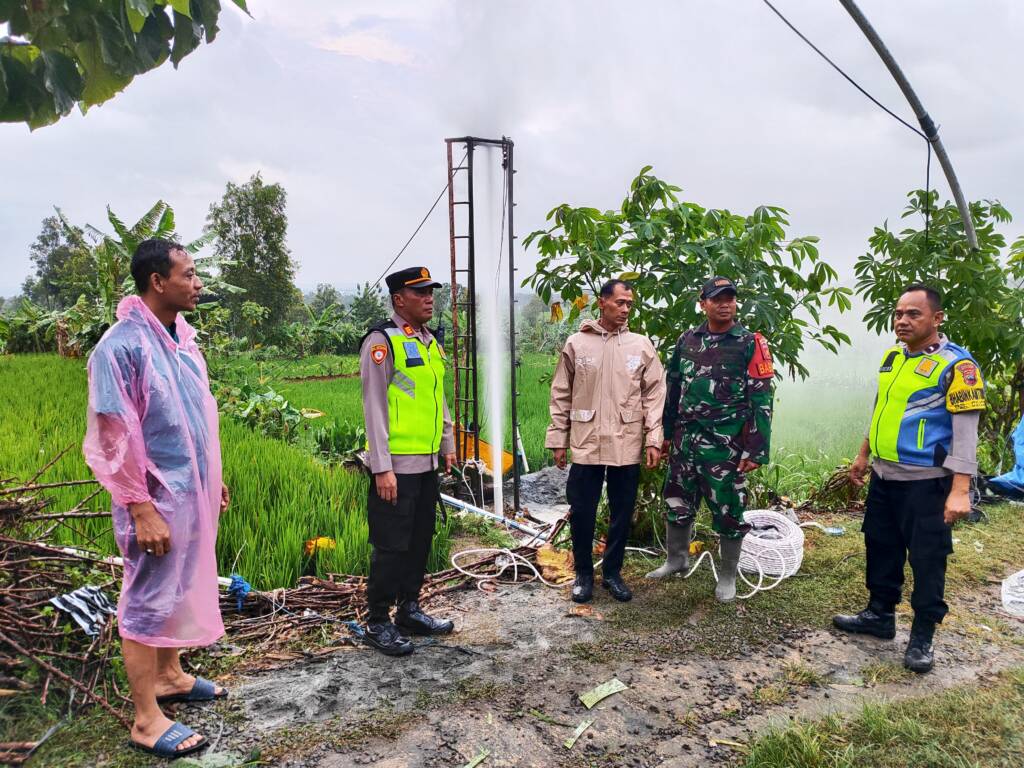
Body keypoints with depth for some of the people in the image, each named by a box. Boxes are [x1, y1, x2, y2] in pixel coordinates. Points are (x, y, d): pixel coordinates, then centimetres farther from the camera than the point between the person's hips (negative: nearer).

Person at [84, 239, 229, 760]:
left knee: (178, 590, 21)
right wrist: (141, 510, -20)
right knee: (147, 603, 4)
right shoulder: (123, 345, -19)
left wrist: (212, 479, 18)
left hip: (190, 493, 8)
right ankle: (147, 720, 17)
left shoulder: (180, 336, 7)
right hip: (158, 500, -8)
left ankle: (169, 676, 39)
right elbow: (114, 437, -19)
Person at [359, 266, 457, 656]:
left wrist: (448, 446, 19)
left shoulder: (430, 342, 13)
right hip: (397, 466, -8)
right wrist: (382, 468, -17)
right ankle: (377, 622, 15)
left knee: (421, 541, 15)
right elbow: (374, 407, -14)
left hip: (428, 463, 8)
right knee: (391, 545, 0)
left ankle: (410, 610, 29)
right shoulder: (382, 342, -11)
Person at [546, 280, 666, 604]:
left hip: (627, 444, 1)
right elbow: (561, 395, 4)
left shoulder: (642, 346, 3)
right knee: (581, 512, 5)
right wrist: (558, 439, 2)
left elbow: (654, 394, 3)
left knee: (622, 513, 10)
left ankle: (613, 573, 27)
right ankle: (584, 574, 24)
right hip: (586, 443, -1)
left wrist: (653, 439, -3)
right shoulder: (576, 344, 1)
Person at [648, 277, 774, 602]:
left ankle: (728, 575, 24)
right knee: (677, 503, 15)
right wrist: (666, 432, 15)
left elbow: (761, 400, -8)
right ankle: (677, 558, 36)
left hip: (726, 445, -4)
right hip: (685, 441, 5)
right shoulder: (687, 340, 8)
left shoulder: (750, 343, -6)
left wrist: (755, 450, -12)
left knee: (728, 511, 5)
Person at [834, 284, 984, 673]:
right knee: (881, 548, 17)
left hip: (925, 481, -7)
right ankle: (879, 614, 33)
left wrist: (960, 490, -23)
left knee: (926, 559, 3)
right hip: (884, 476, 7)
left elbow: (965, 432, -17)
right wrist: (863, 455, 23)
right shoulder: (892, 356, 9)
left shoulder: (955, 364, -13)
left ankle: (922, 637, 17)